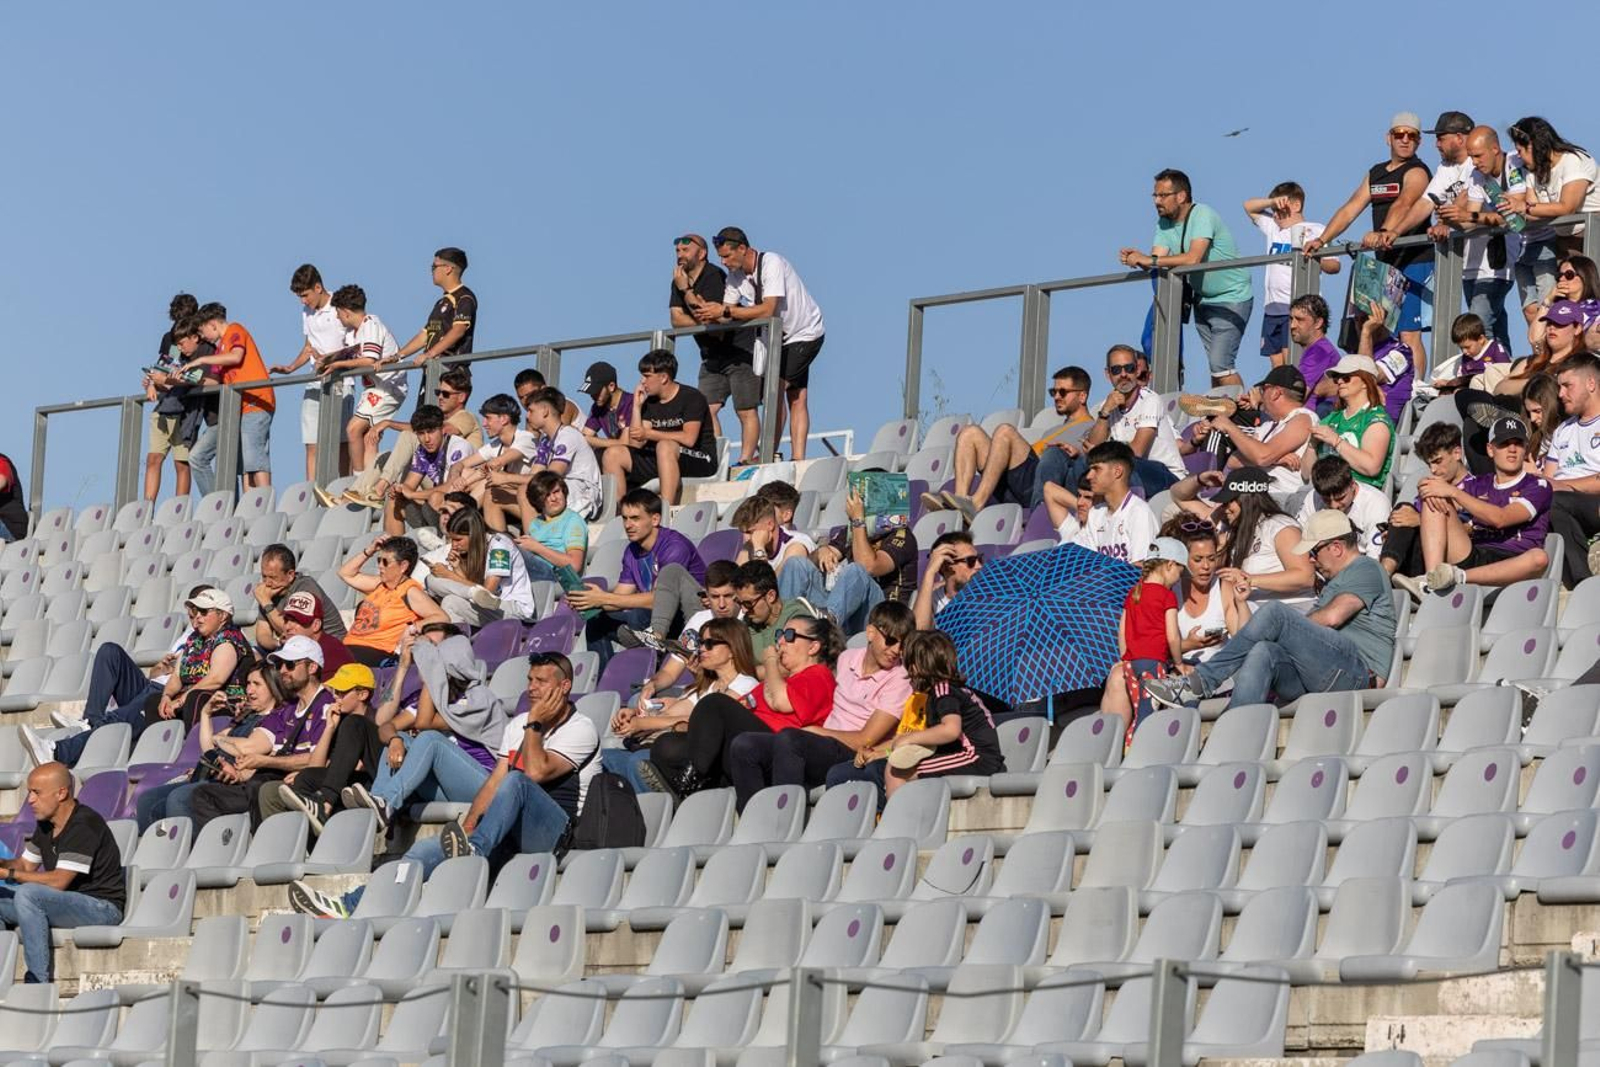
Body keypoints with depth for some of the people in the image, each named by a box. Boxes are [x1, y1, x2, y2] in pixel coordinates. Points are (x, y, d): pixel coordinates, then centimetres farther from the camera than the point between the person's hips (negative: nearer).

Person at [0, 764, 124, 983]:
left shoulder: (84, 824, -20)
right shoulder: (46, 826, 10)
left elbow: (59, 881, -25)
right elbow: (26, 865, 18)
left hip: (102, 906, -10)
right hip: (67, 902, 10)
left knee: (28, 894, -31)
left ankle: (39, 980, -30)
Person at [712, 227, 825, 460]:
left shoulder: (771, 264, -26)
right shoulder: (735, 274, -3)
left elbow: (767, 310, -35)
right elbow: (726, 314, -6)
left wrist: (725, 311, -35)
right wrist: (710, 315, -29)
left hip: (805, 333, -8)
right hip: (780, 337, 8)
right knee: (796, 398, 4)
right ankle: (798, 458, 0)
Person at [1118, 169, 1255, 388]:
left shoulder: (1203, 215, -21)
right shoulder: (1164, 223, 3)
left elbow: (1193, 258, -34)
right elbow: (1156, 261, -8)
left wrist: (1150, 260, -34)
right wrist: (1138, 260, -30)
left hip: (1231, 298, -8)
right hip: (1203, 300, 8)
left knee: (1220, 364, -16)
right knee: (1215, 364, 9)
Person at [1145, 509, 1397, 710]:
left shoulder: (1366, 569, 5)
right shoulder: (1332, 583, 35)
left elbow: (1333, 616, -12)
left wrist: (1289, 629, 3)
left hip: (1358, 672, -8)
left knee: (1274, 612, -21)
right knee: (1264, 652, -23)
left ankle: (1201, 681, -18)